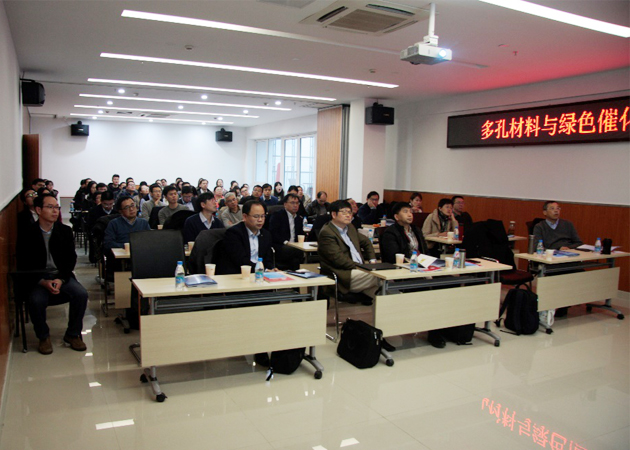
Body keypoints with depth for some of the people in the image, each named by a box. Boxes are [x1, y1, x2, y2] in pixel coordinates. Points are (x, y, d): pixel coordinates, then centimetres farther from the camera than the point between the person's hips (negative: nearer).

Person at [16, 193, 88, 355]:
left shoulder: (65, 231, 5)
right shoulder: (26, 235, -2)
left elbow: (71, 259, 4)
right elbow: (23, 267, -4)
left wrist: (61, 280, -14)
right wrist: (43, 282, -20)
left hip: (62, 276, 2)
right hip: (37, 279, -2)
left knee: (81, 293, -24)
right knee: (36, 300, -31)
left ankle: (73, 334, -3)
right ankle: (43, 337, -3)